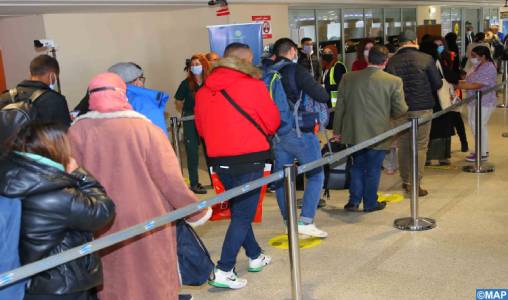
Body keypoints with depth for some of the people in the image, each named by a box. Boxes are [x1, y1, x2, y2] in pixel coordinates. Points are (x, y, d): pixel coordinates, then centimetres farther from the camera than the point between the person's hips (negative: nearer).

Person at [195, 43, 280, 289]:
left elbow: (201, 128, 11)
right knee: (243, 214, 2)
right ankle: (223, 271, -1)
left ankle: (255, 256, 33)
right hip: (248, 159, -5)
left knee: (238, 209, 20)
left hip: (219, 160, 6)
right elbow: (273, 123, -4)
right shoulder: (253, 86, -11)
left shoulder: (204, 91, 2)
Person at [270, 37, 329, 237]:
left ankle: (289, 222, 19)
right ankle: (305, 221, -3)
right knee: (316, 175, 4)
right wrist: (323, 93, 6)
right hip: (299, 131, -6)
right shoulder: (296, 71, -11)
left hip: (277, 133, 6)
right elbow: (322, 96, -16)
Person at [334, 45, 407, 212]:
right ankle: (370, 203, 22)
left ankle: (353, 201, 21)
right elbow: (400, 110, -6)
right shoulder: (394, 81, -11)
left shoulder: (348, 78, -3)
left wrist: (337, 130, 13)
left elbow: (340, 106, 3)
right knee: (373, 169, 11)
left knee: (357, 166, 19)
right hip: (378, 134, -3)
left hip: (354, 133, 3)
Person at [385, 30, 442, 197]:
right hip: (422, 108, -2)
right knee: (420, 146, 3)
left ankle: (406, 181, 22)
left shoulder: (392, 61, -3)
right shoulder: (426, 59, -8)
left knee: (403, 146, 13)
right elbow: (438, 83, -4)